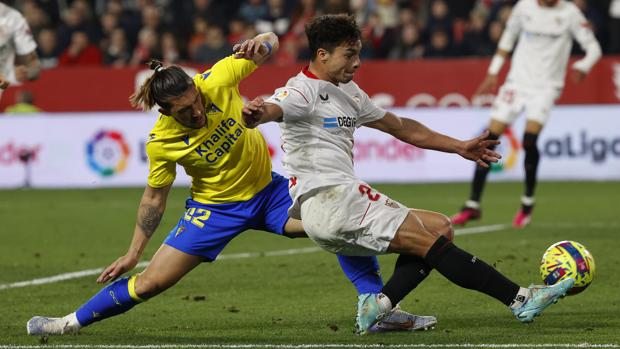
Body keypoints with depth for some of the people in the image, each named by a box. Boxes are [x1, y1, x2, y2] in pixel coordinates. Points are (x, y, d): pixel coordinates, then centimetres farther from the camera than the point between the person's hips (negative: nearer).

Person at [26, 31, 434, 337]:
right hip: (215, 207, -3)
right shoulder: (161, 141, -21)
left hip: (267, 188, 3)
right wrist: (133, 253, -3)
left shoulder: (217, 81, -21)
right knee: (150, 282, -7)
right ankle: (72, 322, 11)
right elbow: (155, 196, -5)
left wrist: (262, 45, -38)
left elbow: (270, 43, -13)